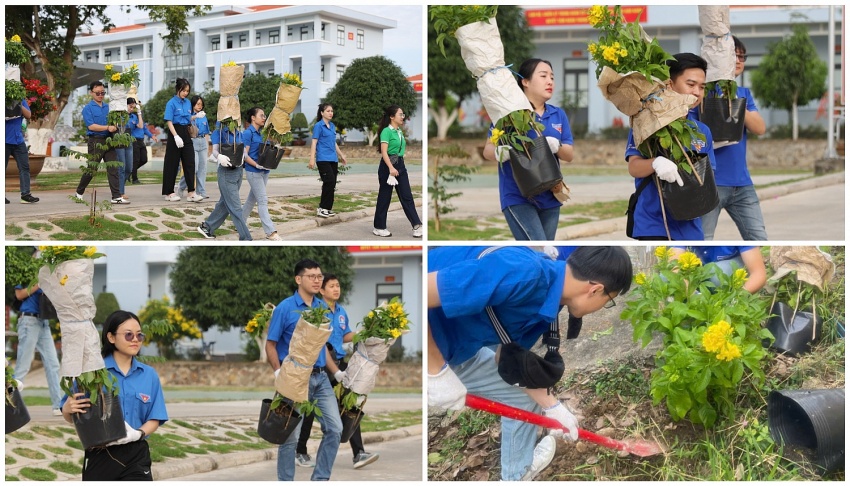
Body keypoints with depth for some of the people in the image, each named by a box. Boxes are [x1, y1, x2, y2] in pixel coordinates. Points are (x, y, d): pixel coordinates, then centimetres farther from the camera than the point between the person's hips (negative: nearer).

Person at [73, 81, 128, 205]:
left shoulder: (108, 107, 14)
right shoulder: (88, 108, -2)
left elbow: (114, 122, 20)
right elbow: (91, 126, -13)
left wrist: (116, 126, -3)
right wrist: (107, 127, -21)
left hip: (108, 140, 5)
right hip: (96, 141, -5)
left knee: (113, 169, -3)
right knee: (91, 169, 1)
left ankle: (116, 197, -4)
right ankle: (78, 193, 19)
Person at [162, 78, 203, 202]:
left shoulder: (188, 103, 11)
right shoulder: (171, 103, -8)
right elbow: (169, 122, -14)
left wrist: (196, 116, 1)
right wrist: (176, 136, -24)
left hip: (186, 134, 6)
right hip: (175, 133, -6)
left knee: (190, 163, -1)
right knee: (172, 164, 1)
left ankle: (191, 193, -3)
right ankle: (169, 193, 9)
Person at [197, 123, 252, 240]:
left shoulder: (239, 134, 9)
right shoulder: (220, 132, -9)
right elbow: (215, 150, -22)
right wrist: (219, 156, -44)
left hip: (238, 170, 7)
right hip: (226, 173, -7)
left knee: (225, 203, 17)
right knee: (235, 207, -5)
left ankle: (206, 227, 33)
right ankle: (245, 239, -4)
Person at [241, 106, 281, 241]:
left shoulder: (261, 133, 12)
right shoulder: (248, 133, -10)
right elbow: (244, 154, -15)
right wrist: (256, 165, -24)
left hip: (263, 171, 8)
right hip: (253, 172, -8)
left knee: (252, 198, 15)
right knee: (263, 200, -9)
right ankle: (270, 232, -11)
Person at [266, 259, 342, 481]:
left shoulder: (322, 307, 7)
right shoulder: (285, 308, -10)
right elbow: (270, 345, -7)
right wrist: (279, 373, -18)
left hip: (320, 377, 6)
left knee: (335, 428, 1)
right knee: (291, 436, 1)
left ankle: (320, 479, 13)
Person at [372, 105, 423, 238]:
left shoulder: (400, 131, 12)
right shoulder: (386, 131, -13)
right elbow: (384, 152, -20)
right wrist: (391, 168, -30)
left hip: (400, 165, 8)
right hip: (388, 165, -8)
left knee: (407, 196, 4)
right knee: (384, 197, 1)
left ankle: (417, 225, 2)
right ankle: (379, 227, 10)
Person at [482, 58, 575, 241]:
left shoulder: (559, 115, 10)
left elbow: (569, 155, 7)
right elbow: (487, 150, -4)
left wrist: (556, 146, -17)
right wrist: (500, 152, -28)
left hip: (550, 197, 6)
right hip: (518, 197, -6)